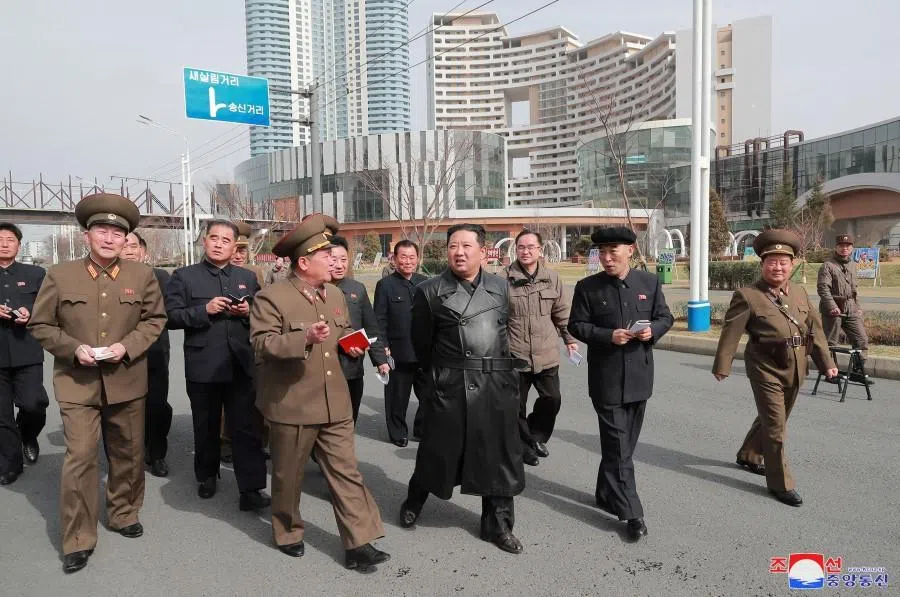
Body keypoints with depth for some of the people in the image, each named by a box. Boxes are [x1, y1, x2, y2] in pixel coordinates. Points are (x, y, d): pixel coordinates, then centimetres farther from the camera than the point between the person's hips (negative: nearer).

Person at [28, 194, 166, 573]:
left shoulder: (142, 276, 1)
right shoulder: (59, 275, -3)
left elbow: (155, 319, 5)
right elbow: (40, 325, 2)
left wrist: (127, 346, -12)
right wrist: (74, 348, -15)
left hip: (126, 381, 2)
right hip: (77, 383, -2)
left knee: (128, 454, 14)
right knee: (80, 458, -5)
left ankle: (124, 514, 35)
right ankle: (78, 539, 9)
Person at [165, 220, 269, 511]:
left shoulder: (248, 277, 11)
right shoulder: (184, 276, 3)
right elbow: (172, 317, -5)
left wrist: (248, 312, -8)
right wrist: (205, 309, -17)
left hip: (241, 365, 1)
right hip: (203, 367, -1)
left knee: (246, 427, -2)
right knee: (206, 426, 15)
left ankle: (251, 489, 2)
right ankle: (207, 476, 37)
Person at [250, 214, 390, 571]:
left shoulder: (336, 296, 10)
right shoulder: (271, 297, -11)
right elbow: (262, 343, -18)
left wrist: (354, 346, -1)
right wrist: (304, 338, -30)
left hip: (335, 404, 5)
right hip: (291, 406, -5)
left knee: (346, 473, 5)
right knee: (288, 476, 13)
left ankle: (358, 544, 12)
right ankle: (288, 533, 36)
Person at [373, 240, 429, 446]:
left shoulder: (425, 283, 8)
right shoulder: (385, 285, -2)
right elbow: (380, 320, -5)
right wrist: (383, 347, -12)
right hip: (398, 352, -3)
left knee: (428, 394, 10)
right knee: (398, 396, 8)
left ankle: (422, 429, 28)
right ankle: (398, 433, 25)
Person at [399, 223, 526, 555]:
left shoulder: (501, 287, 6)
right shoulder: (430, 291, -4)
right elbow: (421, 342, 3)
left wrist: (509, 369, 14)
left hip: (498, 385, 3)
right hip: (451, 387, -3)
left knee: (499, 456, 9)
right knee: (437, 450, 9)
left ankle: (498, 525, 26)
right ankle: (414, 502, 36)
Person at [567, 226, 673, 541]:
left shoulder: (649, 282, 3)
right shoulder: (587, 287, -4)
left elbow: (665, 317, 10)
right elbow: (577, 325, -3)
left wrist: (653, 331, -12)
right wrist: (608, 335, -19)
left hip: (639, 376, 4)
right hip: (606, 378, -4)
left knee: (624, 443, 16)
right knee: (618, 446, -2)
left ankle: (606, 494, 35)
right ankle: (631, 512, 6)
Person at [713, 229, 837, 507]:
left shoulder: (800, 292, 6)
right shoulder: (747, 296, -13)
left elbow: (814, 328, 11)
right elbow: (731, 333, -12)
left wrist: (826, 362, 8)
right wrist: (721, 367, -13)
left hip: (794, 370, 7)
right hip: (766, 370, -7)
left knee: (773, 419, 22)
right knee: (775, 427, 0)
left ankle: (748, 456, 44)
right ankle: (781, 484, 13)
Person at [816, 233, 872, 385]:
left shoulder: (852, 265, 16)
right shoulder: (828, 265, -9)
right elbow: (823, 288, -18)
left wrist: (857, 307, 20)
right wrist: (832, 307, -26)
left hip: (851, 310, 7)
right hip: (833, 310, -7)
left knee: (861, 339, 3)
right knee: (831, 342, 1)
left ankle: (858, 371, 13)